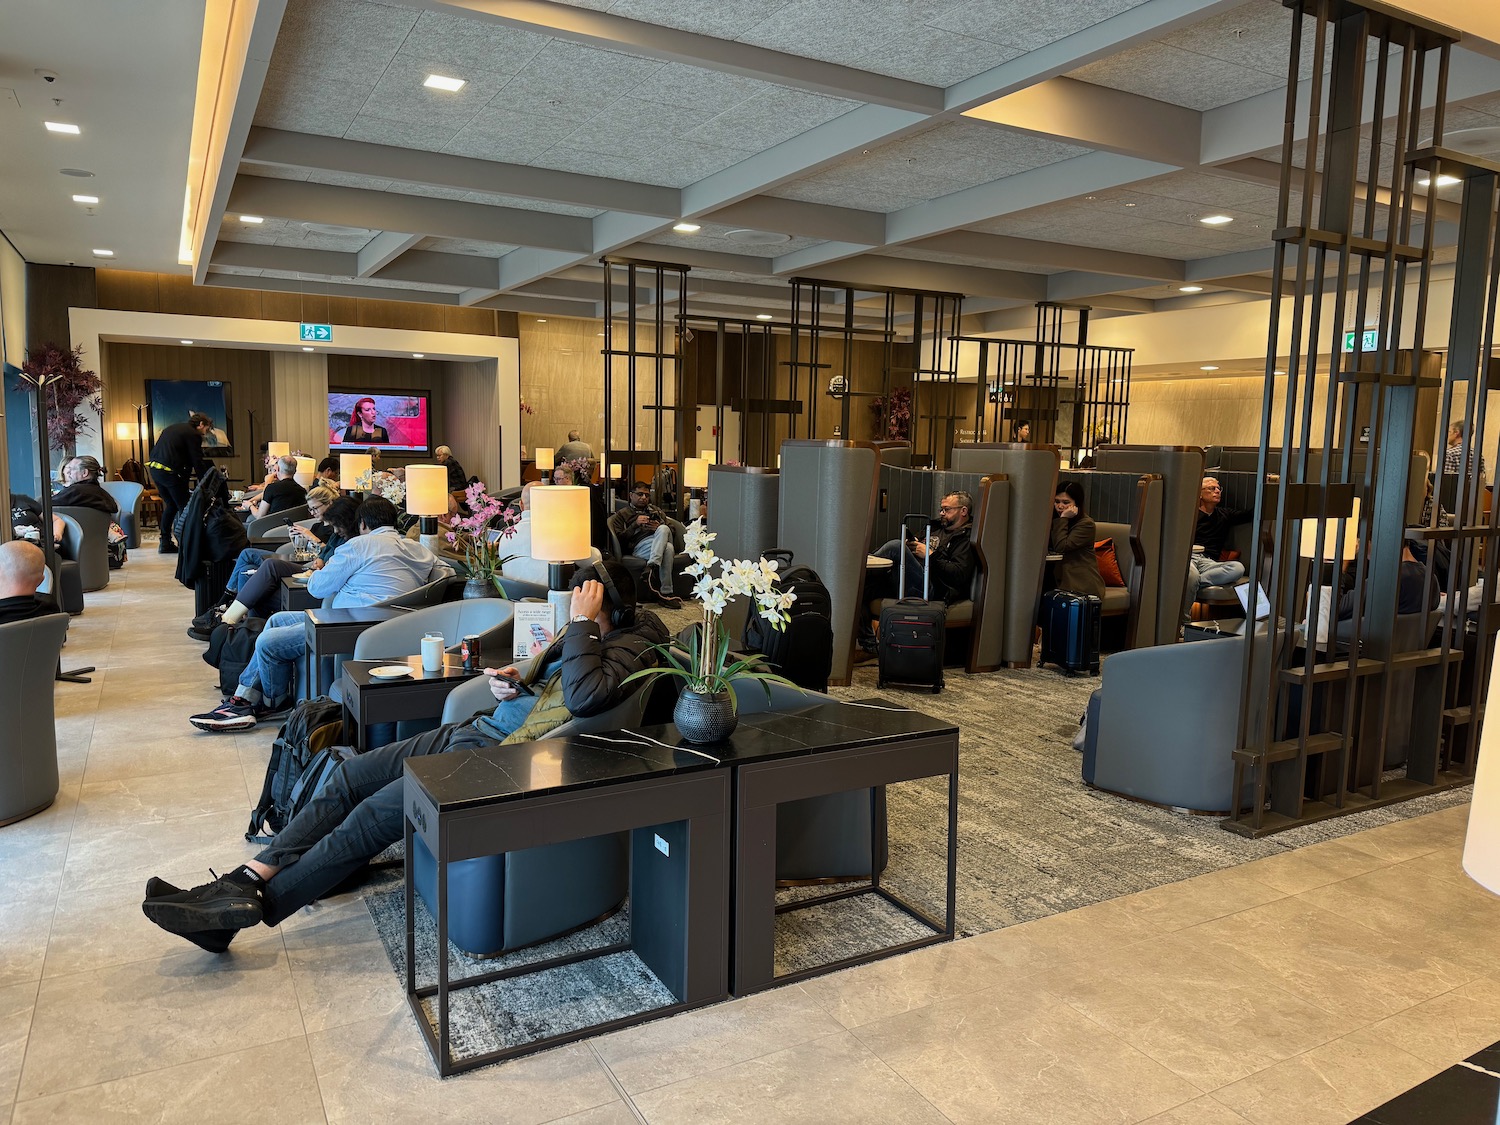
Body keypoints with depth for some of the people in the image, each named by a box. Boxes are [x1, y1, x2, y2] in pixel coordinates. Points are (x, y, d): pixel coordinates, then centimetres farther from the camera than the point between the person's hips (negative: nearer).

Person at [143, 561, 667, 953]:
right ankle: (244, 881, 5)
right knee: (349, 777, 4)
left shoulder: (630, 646, -15)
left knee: (374, 814, -11)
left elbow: (586, 696, -35)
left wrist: (582, 622, -26)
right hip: (474, 731, 10)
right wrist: (510, 679, 4)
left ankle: (253, 907, 3)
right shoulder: (580, 635, 11)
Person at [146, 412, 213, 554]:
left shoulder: (173, 427, 21)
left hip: (154, 469, 9)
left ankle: (165, 543, 20)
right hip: (171, 472, -9)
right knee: (184, 507, 2)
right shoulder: (193, 435, -6)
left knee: (170, 505, 19)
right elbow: (198, 462, -10)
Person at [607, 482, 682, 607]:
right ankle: (666, 593, -45)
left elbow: (671, 529, 24)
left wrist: (659, 527, 0)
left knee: (663, 529, -37)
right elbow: (620, 539, 7)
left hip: (661, 540, 3)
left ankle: (652, 567, -48)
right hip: (639, 545, -3)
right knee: (667, 548, -38)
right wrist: (635, 524, -5)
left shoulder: (656, 510, 36)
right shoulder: (622, 514, 24)